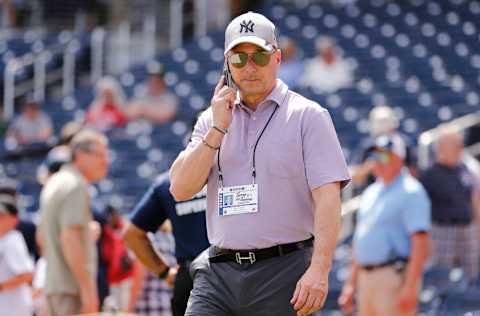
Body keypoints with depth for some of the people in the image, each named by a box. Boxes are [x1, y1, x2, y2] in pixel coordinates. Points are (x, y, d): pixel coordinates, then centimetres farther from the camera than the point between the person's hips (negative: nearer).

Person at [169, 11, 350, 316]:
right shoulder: (212, 120, 15)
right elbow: (181, 188, 5)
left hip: (283, 274, -4)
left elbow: (327, 196, -9)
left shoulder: (307, 116, 1)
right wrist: (218, 129, -4)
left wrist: (319, 269, -21)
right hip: (218, 272, 4)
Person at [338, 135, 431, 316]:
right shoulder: (371, 192, 19)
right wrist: (351, 283, 21)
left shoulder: (411, 192, -8)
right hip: (366, 278, 9)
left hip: (394, 278, -9)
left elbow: (421, 243, -16)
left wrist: (410, 287, -23)